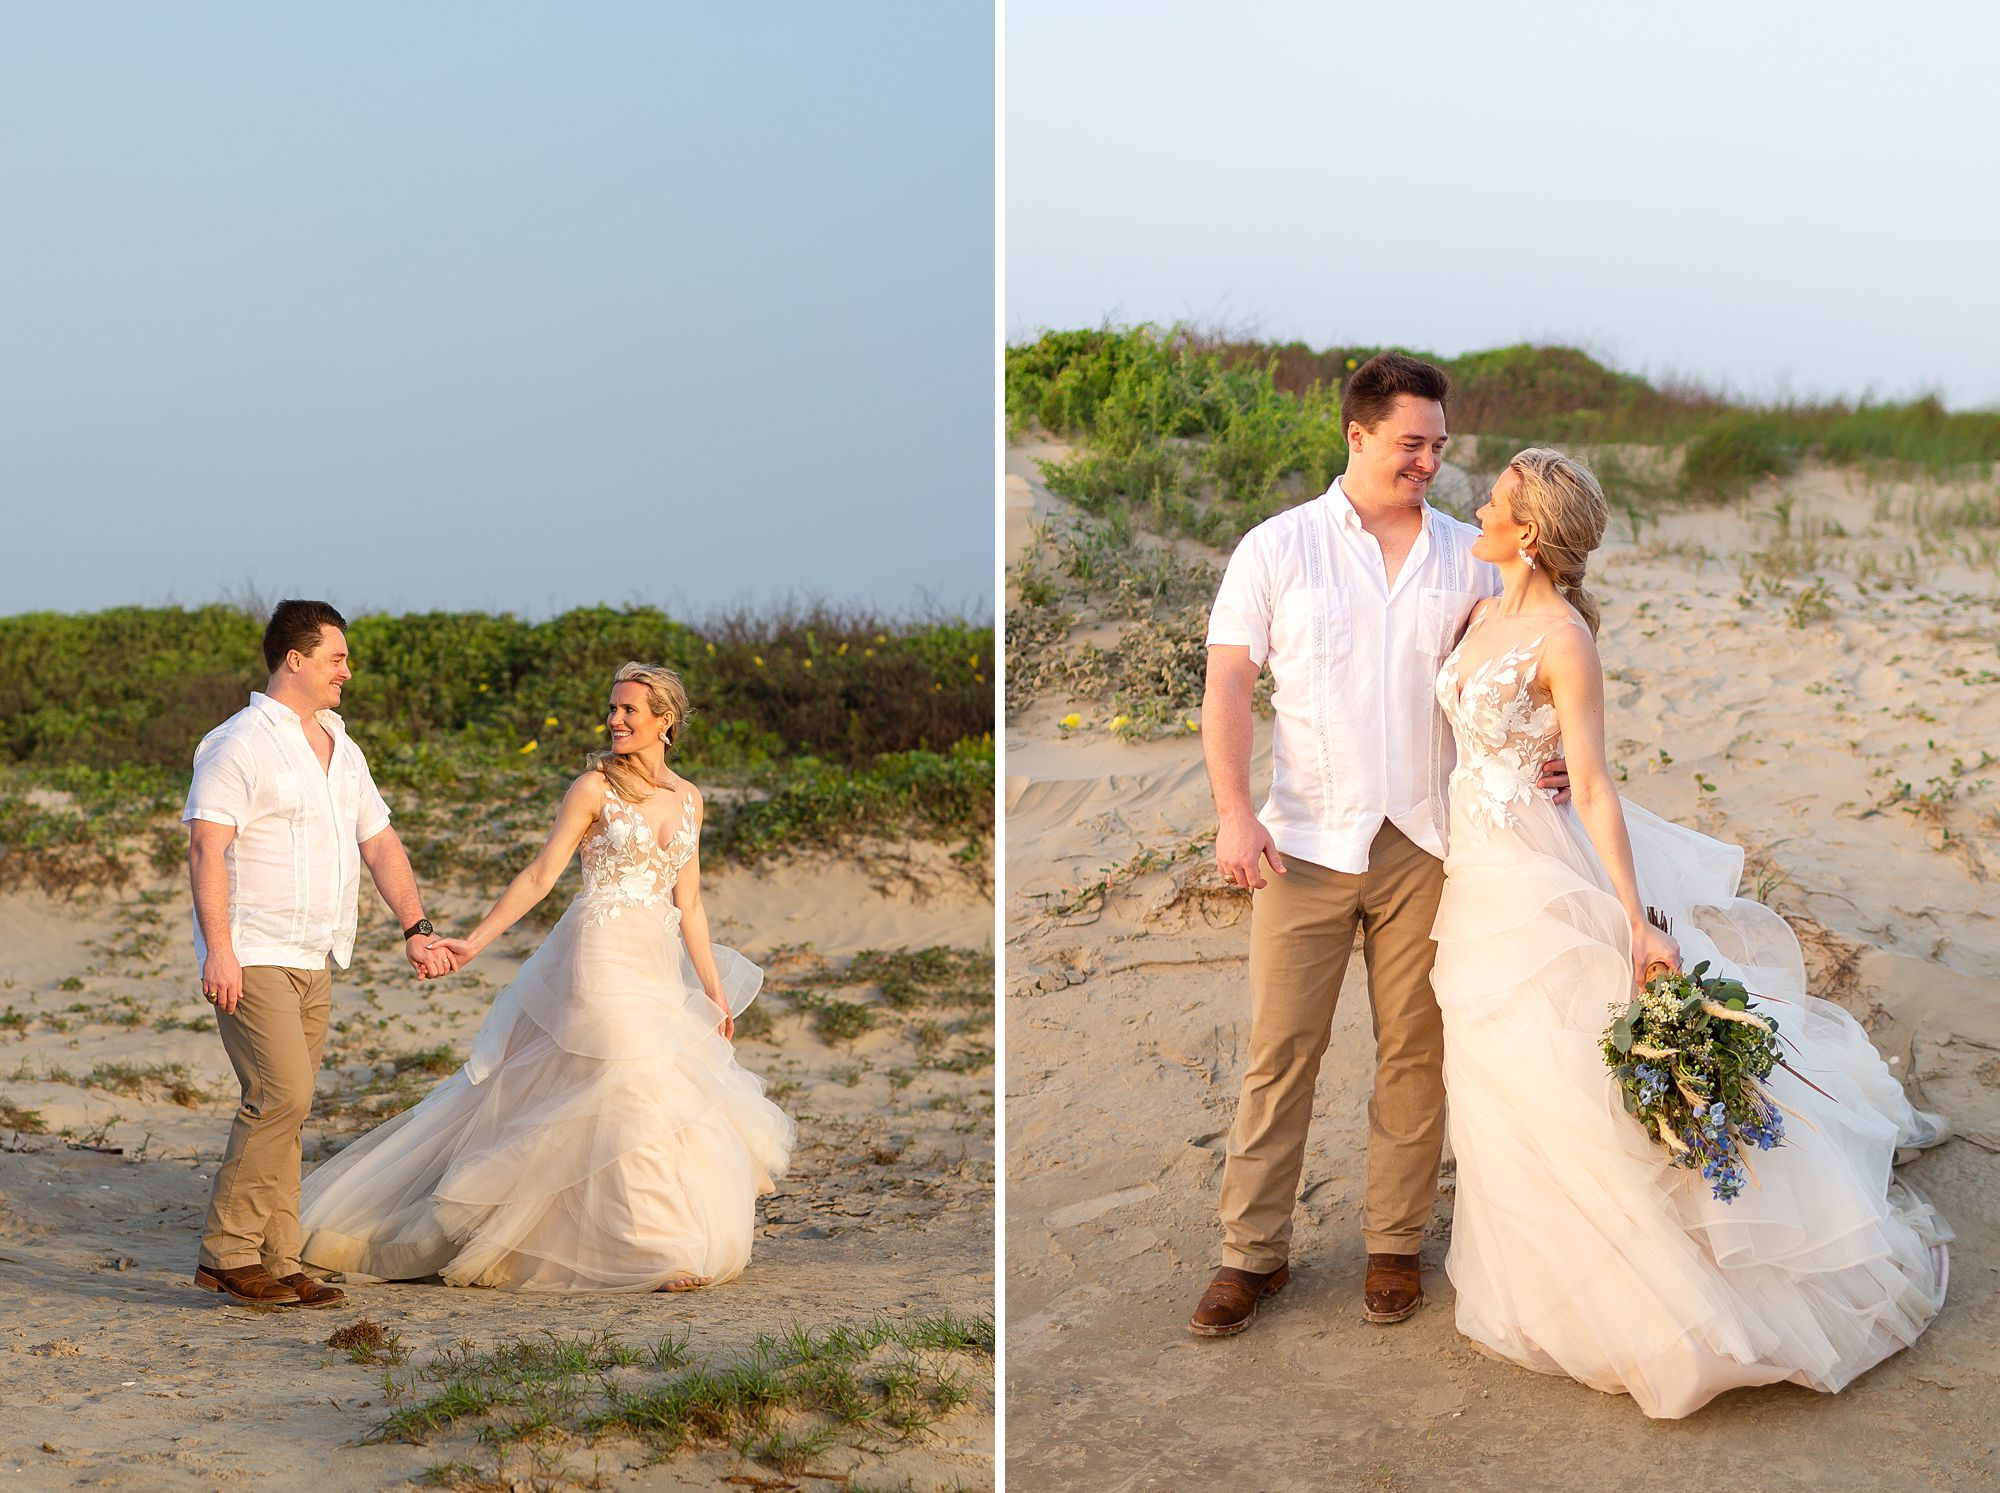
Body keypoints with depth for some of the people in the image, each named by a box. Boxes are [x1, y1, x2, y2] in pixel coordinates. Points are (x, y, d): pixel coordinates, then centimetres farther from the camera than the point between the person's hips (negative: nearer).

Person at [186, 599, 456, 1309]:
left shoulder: (342, 749, 17)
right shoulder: (240, 744, -9)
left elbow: (379, 842, 18)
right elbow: (206, 848, -15)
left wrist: (416, 928, 7)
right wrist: (218, 949, -22)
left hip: (311, 960, 8)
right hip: (251, 956, -8)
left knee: (284, 1107, 7)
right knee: (282, 1098, -16)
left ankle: (276, 1265, 10)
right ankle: (226, 1252, -7)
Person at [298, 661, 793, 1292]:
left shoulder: (688, 799, 11)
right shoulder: (595, 786, -4)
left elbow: (688, 905, 14)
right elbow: (540, 876, -5)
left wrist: (715, 991, 12)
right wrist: (475, 941, -11)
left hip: (659, 968, 6)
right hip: (602, 957, -6)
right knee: (638, 1097, -10)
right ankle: (654, 1251, -3)